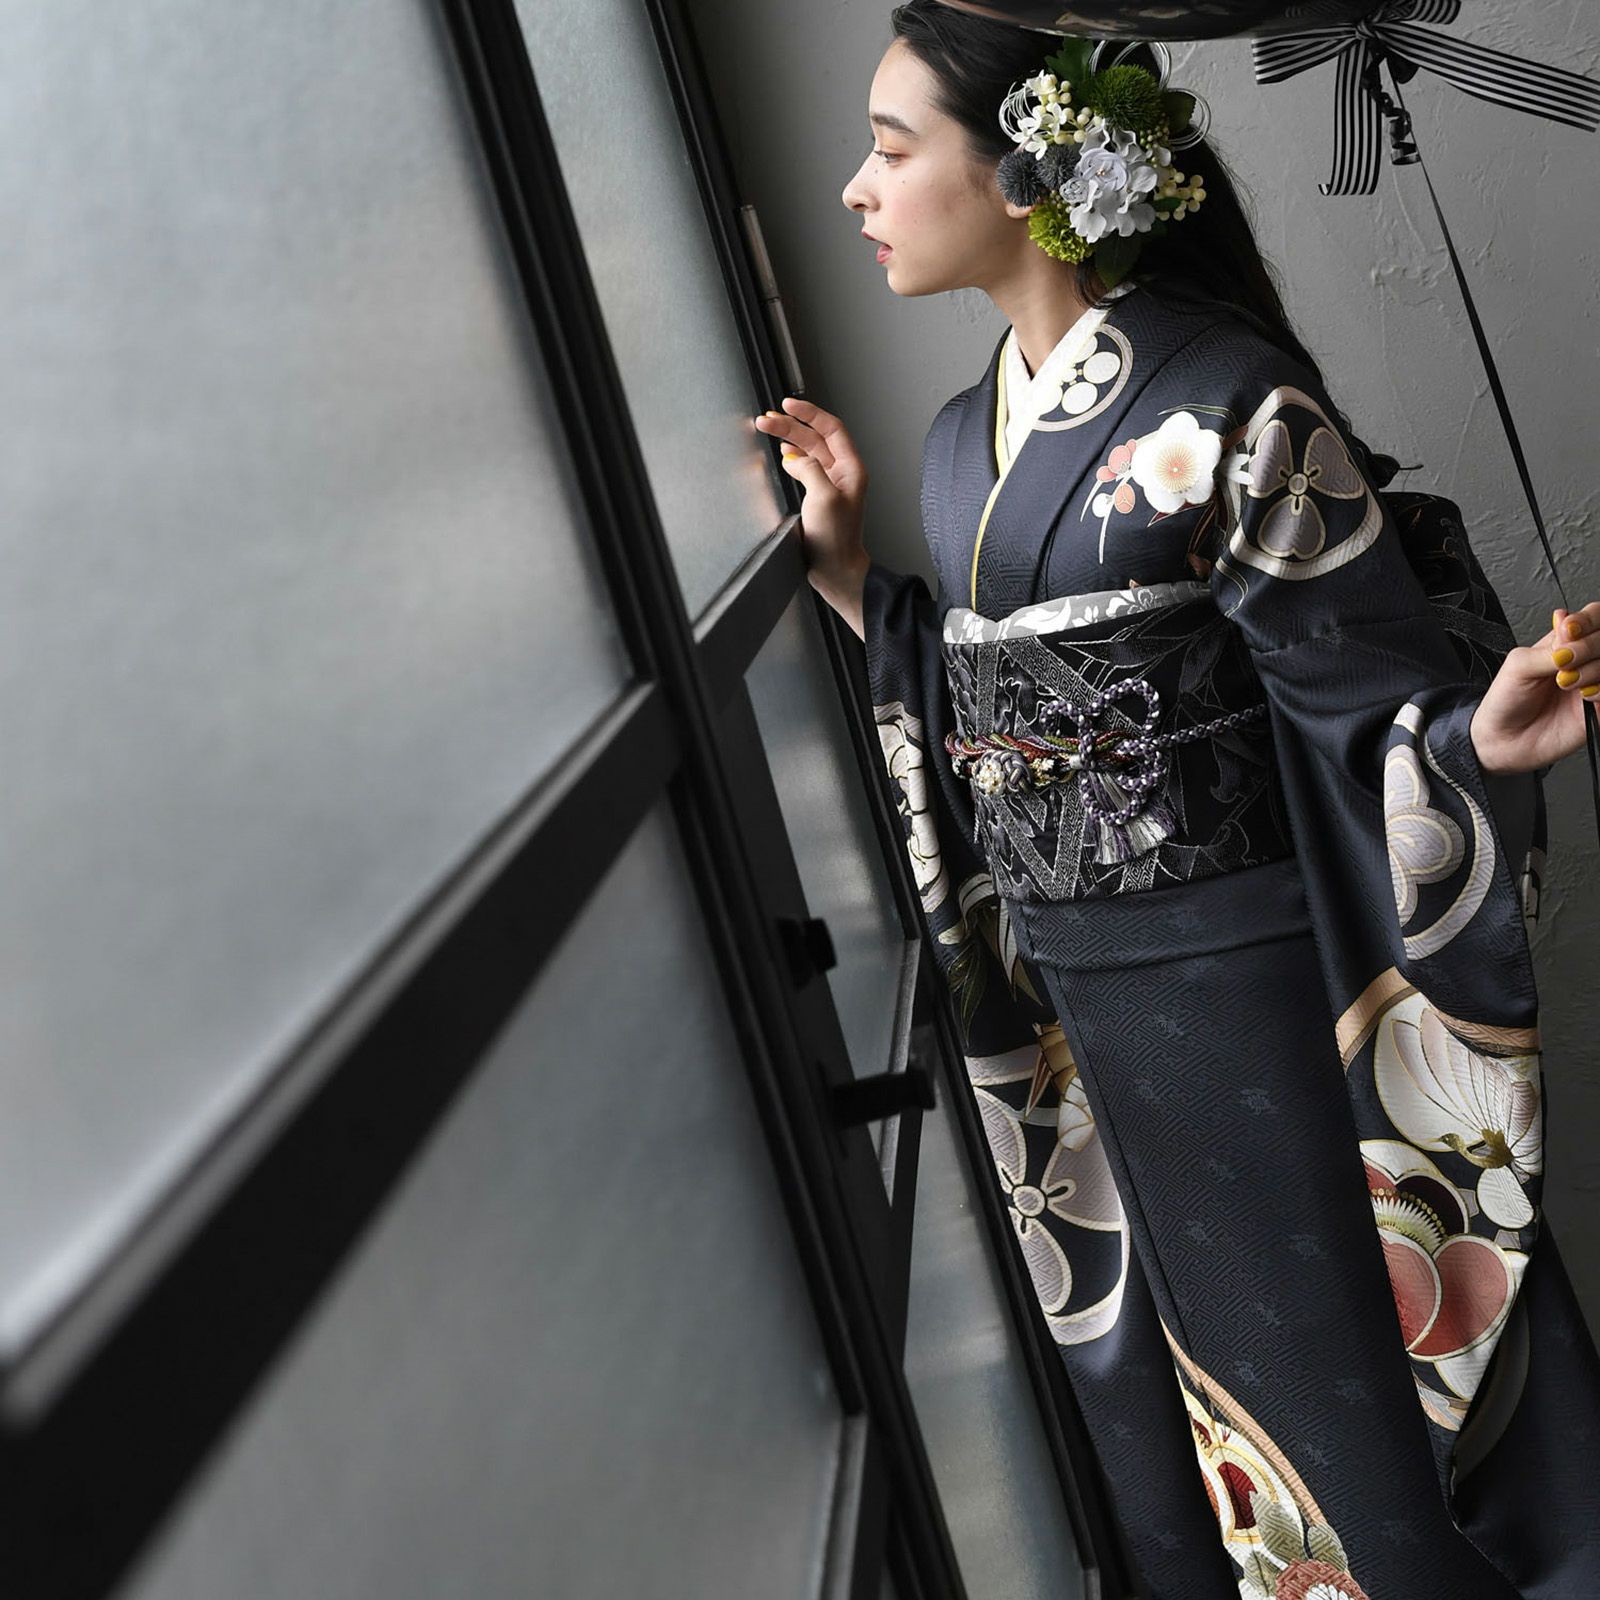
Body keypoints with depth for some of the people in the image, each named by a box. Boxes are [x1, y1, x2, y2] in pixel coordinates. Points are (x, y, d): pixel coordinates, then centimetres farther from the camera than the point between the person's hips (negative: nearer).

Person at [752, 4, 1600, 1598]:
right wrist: (842, 565, 9)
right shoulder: (965, 442, 8)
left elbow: (1364, 679, -14)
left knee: (1334, 1352, 7)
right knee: (1171, 1351, 21)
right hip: (1073, 982, 7)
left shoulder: (1224, 404, -14)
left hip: (1241, 972, -6)